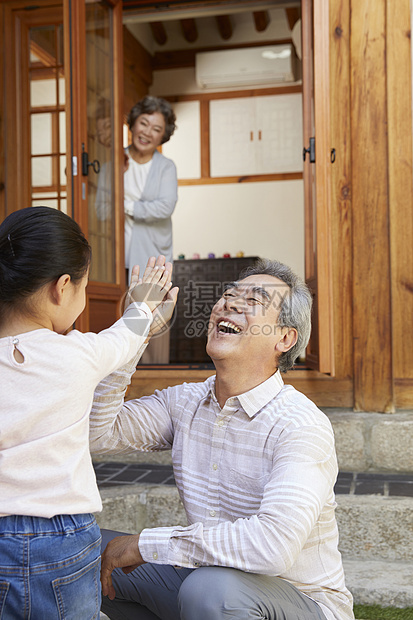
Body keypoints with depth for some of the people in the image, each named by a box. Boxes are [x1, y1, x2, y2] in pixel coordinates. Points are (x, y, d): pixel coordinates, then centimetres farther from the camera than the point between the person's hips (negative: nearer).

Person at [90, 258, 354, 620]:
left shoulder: (302, 425, -22)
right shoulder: (184, 402, 0)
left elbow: (275, 543, -35)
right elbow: (98, 433, -8)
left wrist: (145, 544, -27)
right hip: (207, 582, 7)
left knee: (211, 586, -37)